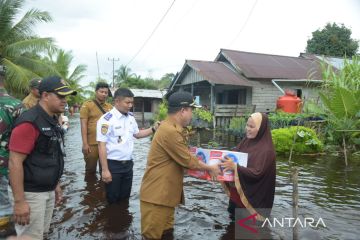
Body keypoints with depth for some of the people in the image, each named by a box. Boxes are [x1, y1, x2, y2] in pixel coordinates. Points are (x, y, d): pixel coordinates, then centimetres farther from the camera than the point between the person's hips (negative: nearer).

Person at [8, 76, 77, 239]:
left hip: (48, 191, 8)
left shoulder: (52, 121, 8)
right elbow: (14, 163, -22)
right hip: (30, 193, -8)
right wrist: (19, 201, -22)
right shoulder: (29, 122, -20)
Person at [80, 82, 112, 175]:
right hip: (92, 144, -3)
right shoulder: (87, 105, -3)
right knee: (90, 170, 10)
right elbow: (83, 125, -8)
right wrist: (85, 143, -13)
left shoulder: (110, 107, 9)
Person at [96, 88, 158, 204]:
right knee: (113, 200, 9)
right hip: (113, 165, -6)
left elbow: (137, 134, 17)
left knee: (125, 197, 20)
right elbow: (102, 145, -17)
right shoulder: (107, 120, -17)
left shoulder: (131, 117, 4)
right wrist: (105, 170, -19)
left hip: (128, 164, 6)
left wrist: (154, 128, 1)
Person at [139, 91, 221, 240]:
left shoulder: (172, 128, 10)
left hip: (165, 193, 10)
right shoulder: (170, 131, -24)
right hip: (157, 195, -10)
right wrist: (210, 168, -1)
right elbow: (188, 161, -17)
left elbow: (182, 157, 18)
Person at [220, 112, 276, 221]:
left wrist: (235, 167, -33)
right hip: (238, 192, 7)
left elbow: (256, 173, -25)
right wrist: (226, 161, -13)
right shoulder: (246, 141, 3)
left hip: (254, 197, -7)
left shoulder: (266, 149, -19)